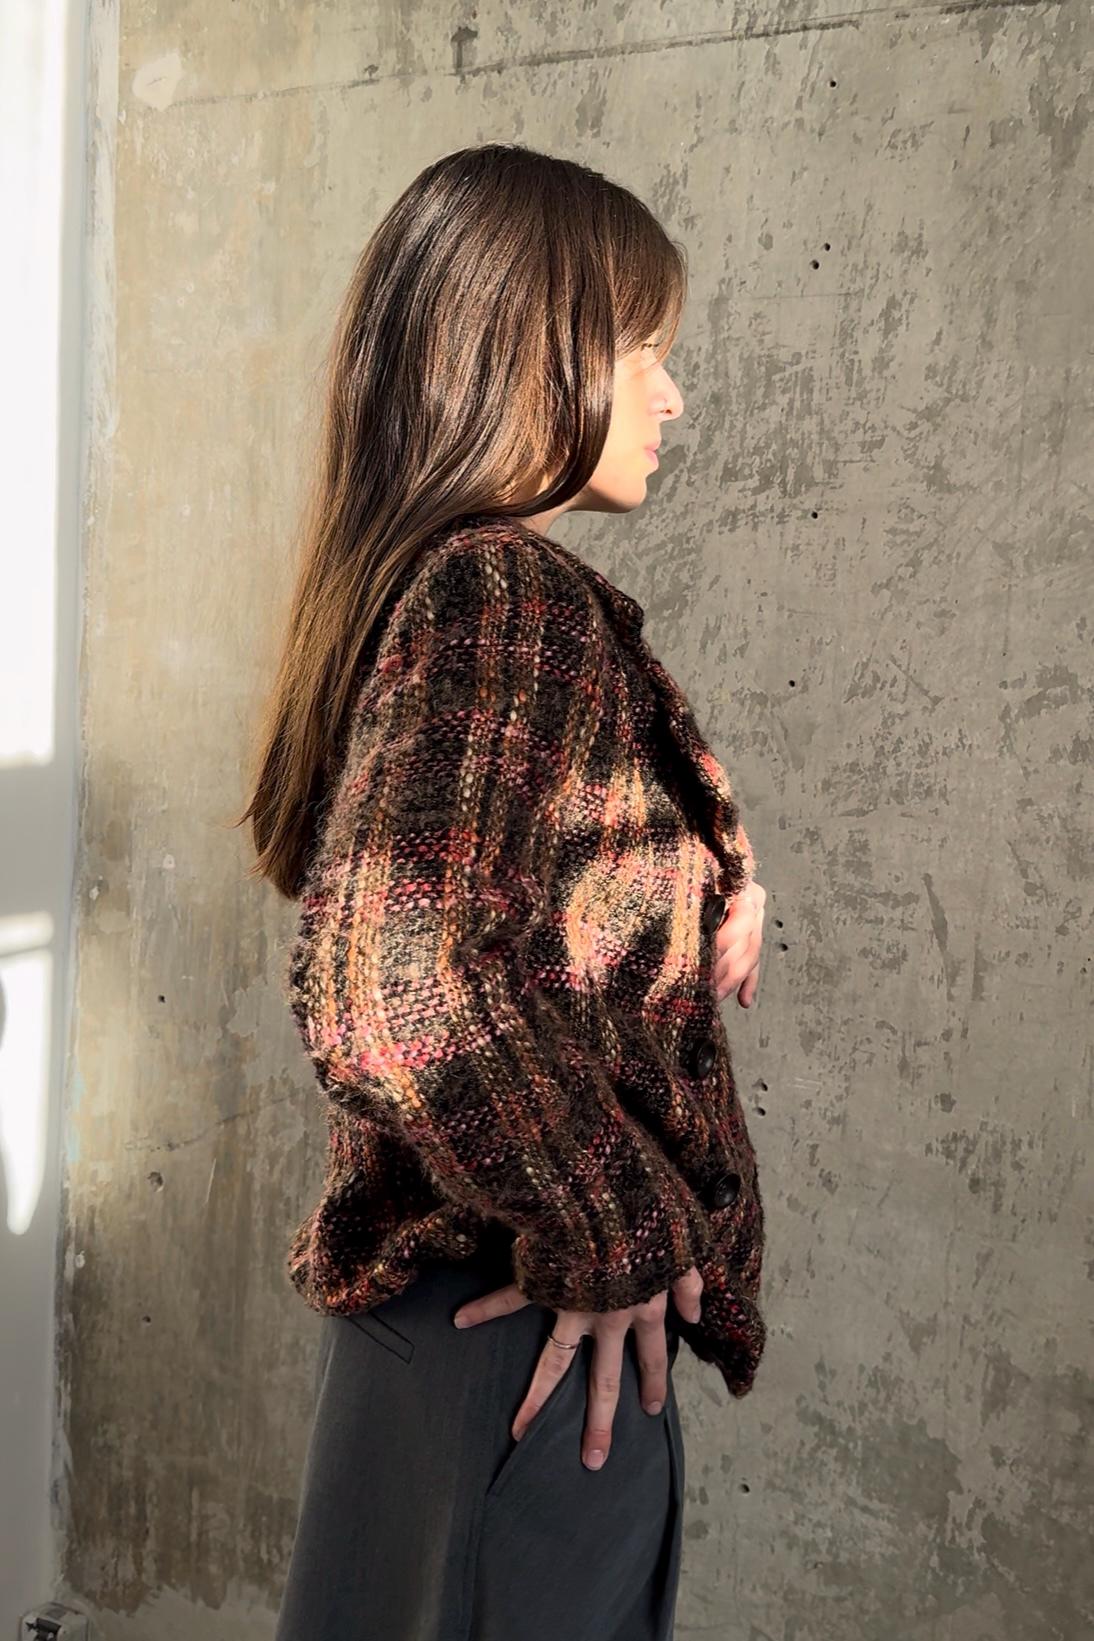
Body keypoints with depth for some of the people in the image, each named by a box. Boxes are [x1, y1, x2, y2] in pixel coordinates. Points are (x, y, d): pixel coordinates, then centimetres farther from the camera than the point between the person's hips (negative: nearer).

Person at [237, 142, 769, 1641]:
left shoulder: (427, 584, 9)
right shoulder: (509, 599, -20)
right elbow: (393, 984, -32)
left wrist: (712, 868, 4)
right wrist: (607, 1233, -20)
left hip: (418, 1260, 9)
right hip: (534, 1320, -9)